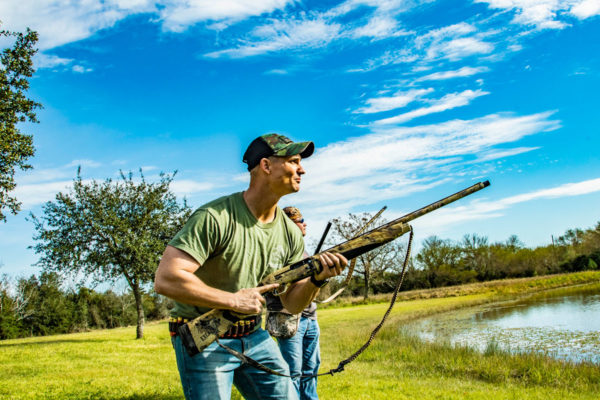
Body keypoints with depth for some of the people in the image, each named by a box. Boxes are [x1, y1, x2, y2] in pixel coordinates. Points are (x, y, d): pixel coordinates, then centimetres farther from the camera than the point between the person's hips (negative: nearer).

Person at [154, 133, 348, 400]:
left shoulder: (290, 232, 0)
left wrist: (316, 279, -17)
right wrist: (233, 300, -24)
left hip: (254, 336, 6)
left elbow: (292, 303, 4)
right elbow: (165, 280, -28)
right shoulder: (215, 218, -21)